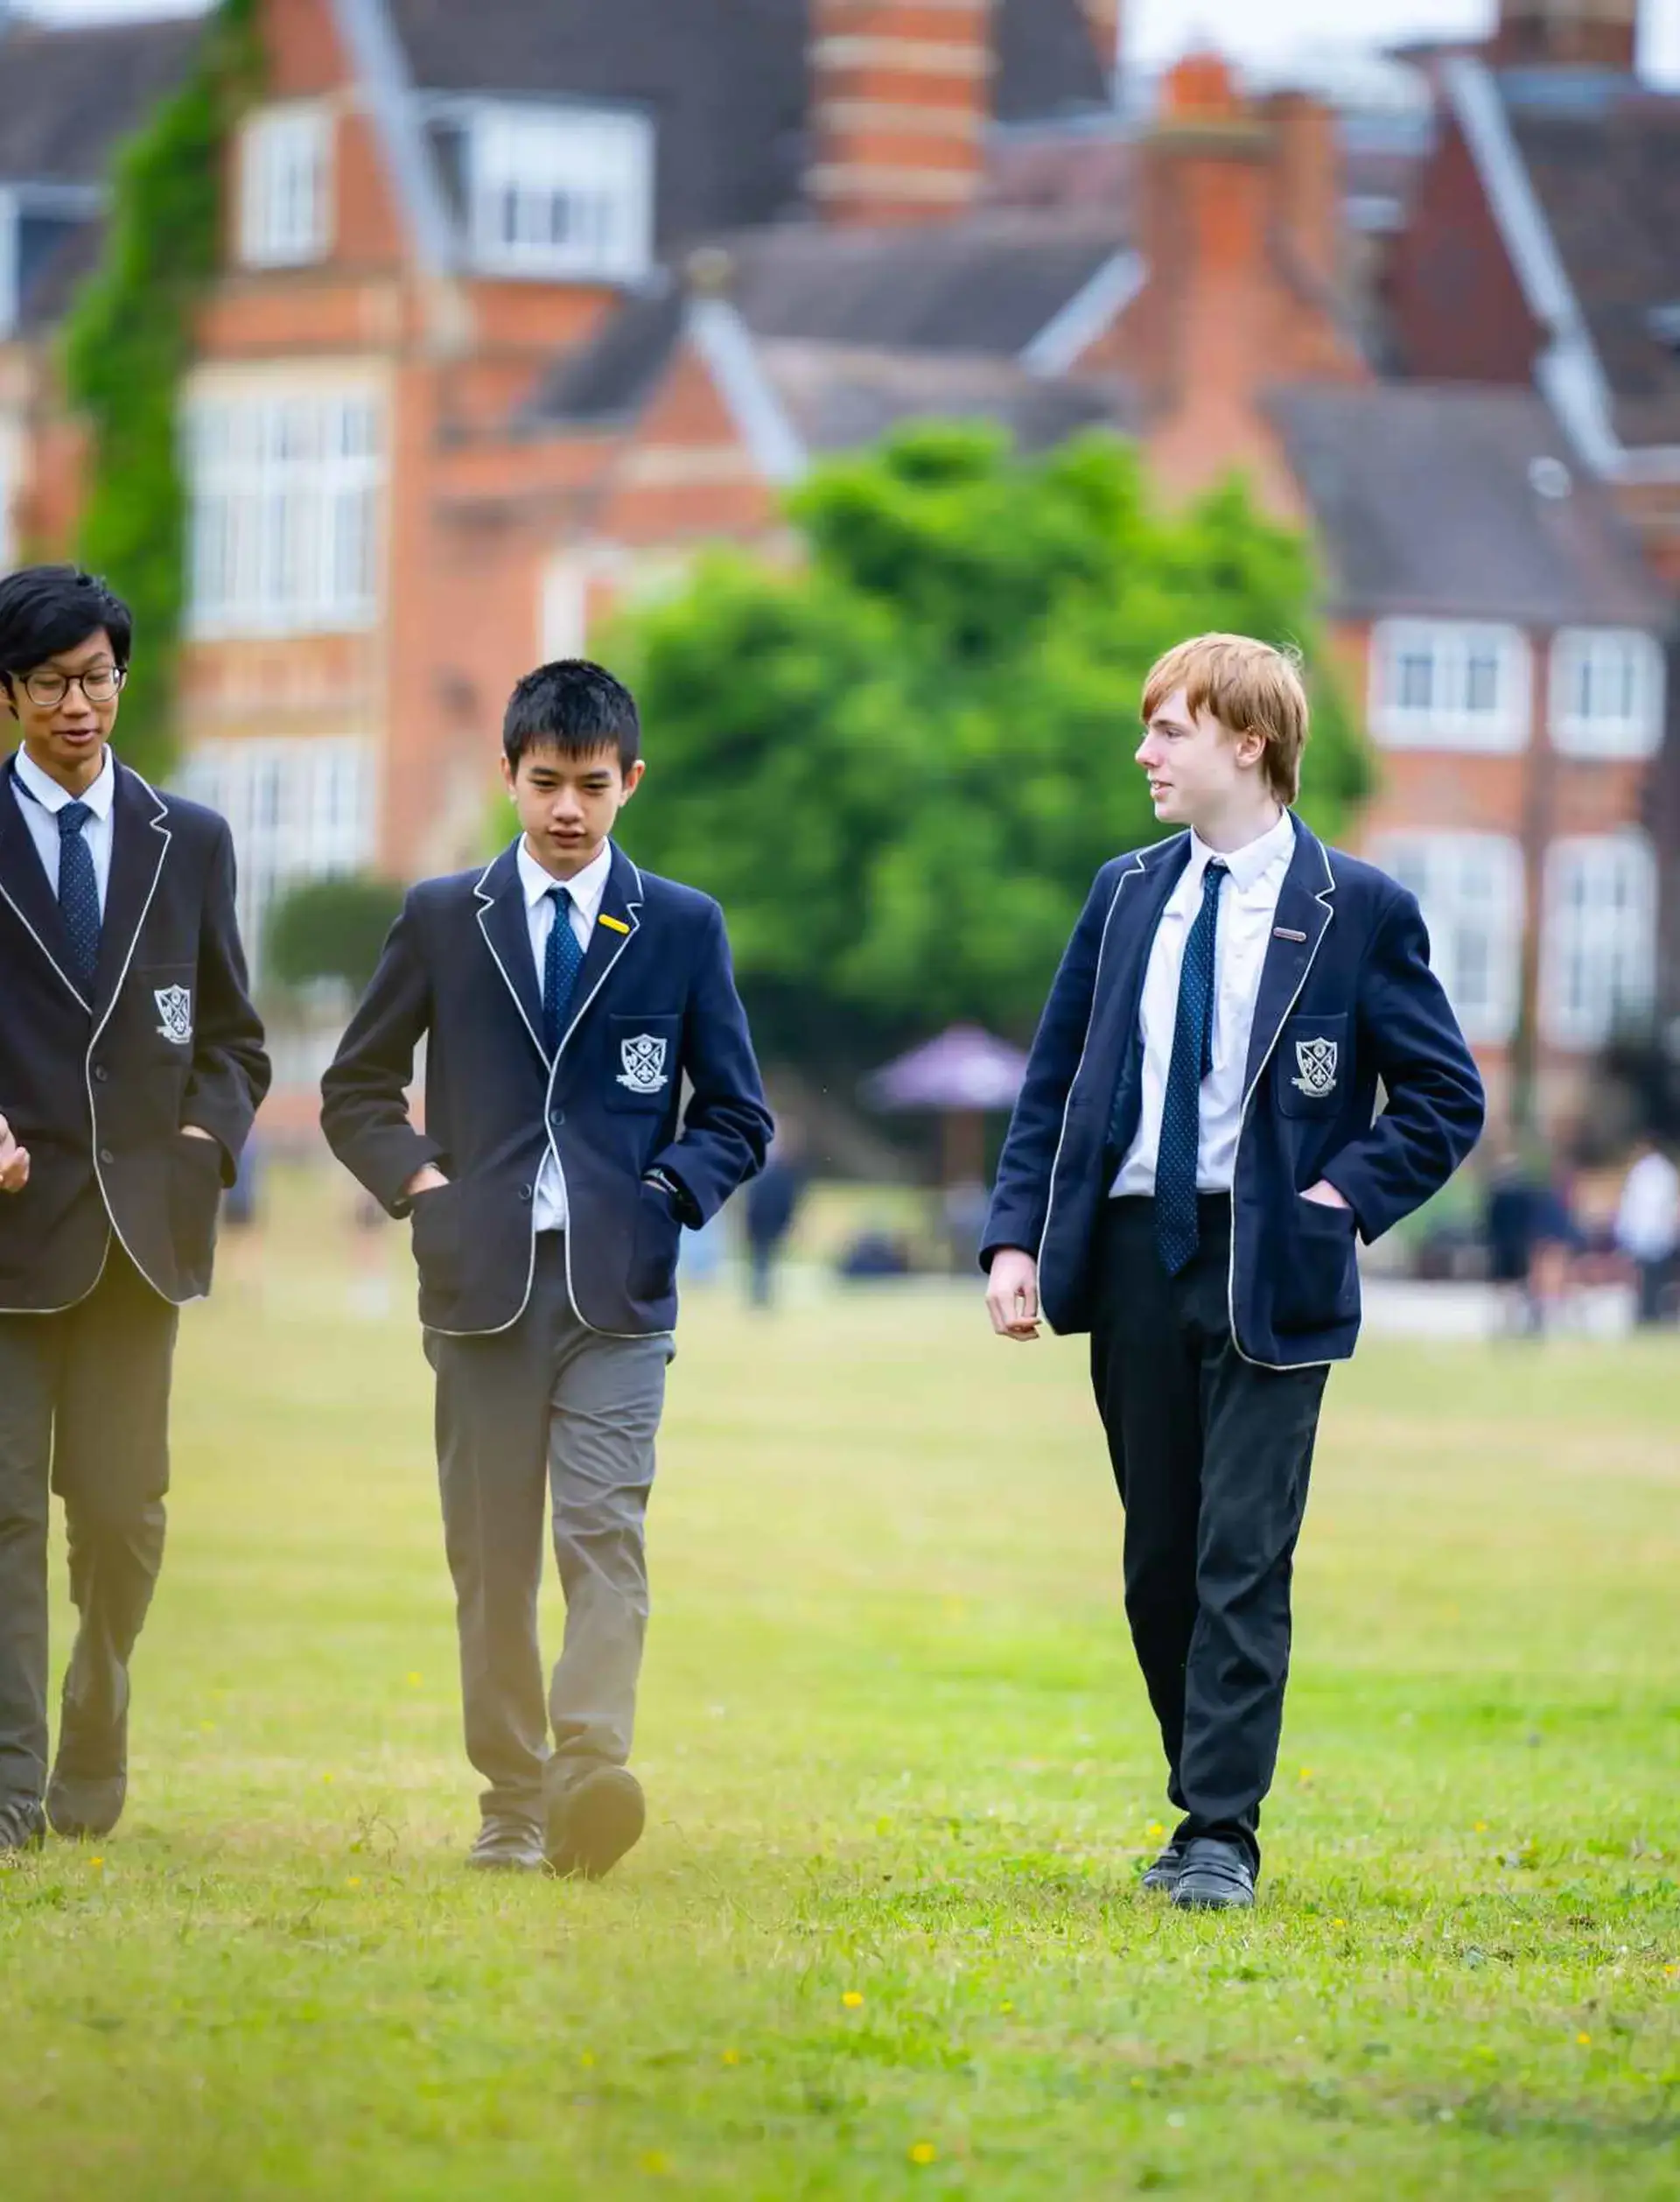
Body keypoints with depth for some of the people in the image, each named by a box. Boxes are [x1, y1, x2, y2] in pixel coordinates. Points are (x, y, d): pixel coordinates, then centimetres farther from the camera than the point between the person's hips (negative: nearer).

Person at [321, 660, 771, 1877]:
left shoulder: (682, 926, 8)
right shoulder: (443, 918, 9)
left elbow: (737, 1116, 13)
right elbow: (356, 1090, 16)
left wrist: (669, 1194, -5)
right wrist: (420, 1182, -1)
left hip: (620, 1286, -1)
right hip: (484, 1277, 1)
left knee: (604, 1531, -16)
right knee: (492, 1551, 3)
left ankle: (592, 1773, -28)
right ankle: (511, 1804, 11)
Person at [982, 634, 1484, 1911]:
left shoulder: (1357, 911, -3)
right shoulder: (1128, 896, 10)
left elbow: (1447, 1100, 1)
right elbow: (1054, 1084, 12)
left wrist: (1344, 1199, -11)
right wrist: (1017, 1238, 1)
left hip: (1269, 1269, -5)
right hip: (1133, 1253, 5)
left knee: (1244, 1558, -9)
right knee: (1159, 1559, 9)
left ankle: (1223, 1839, -7)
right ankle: (1207, 1807, 21)